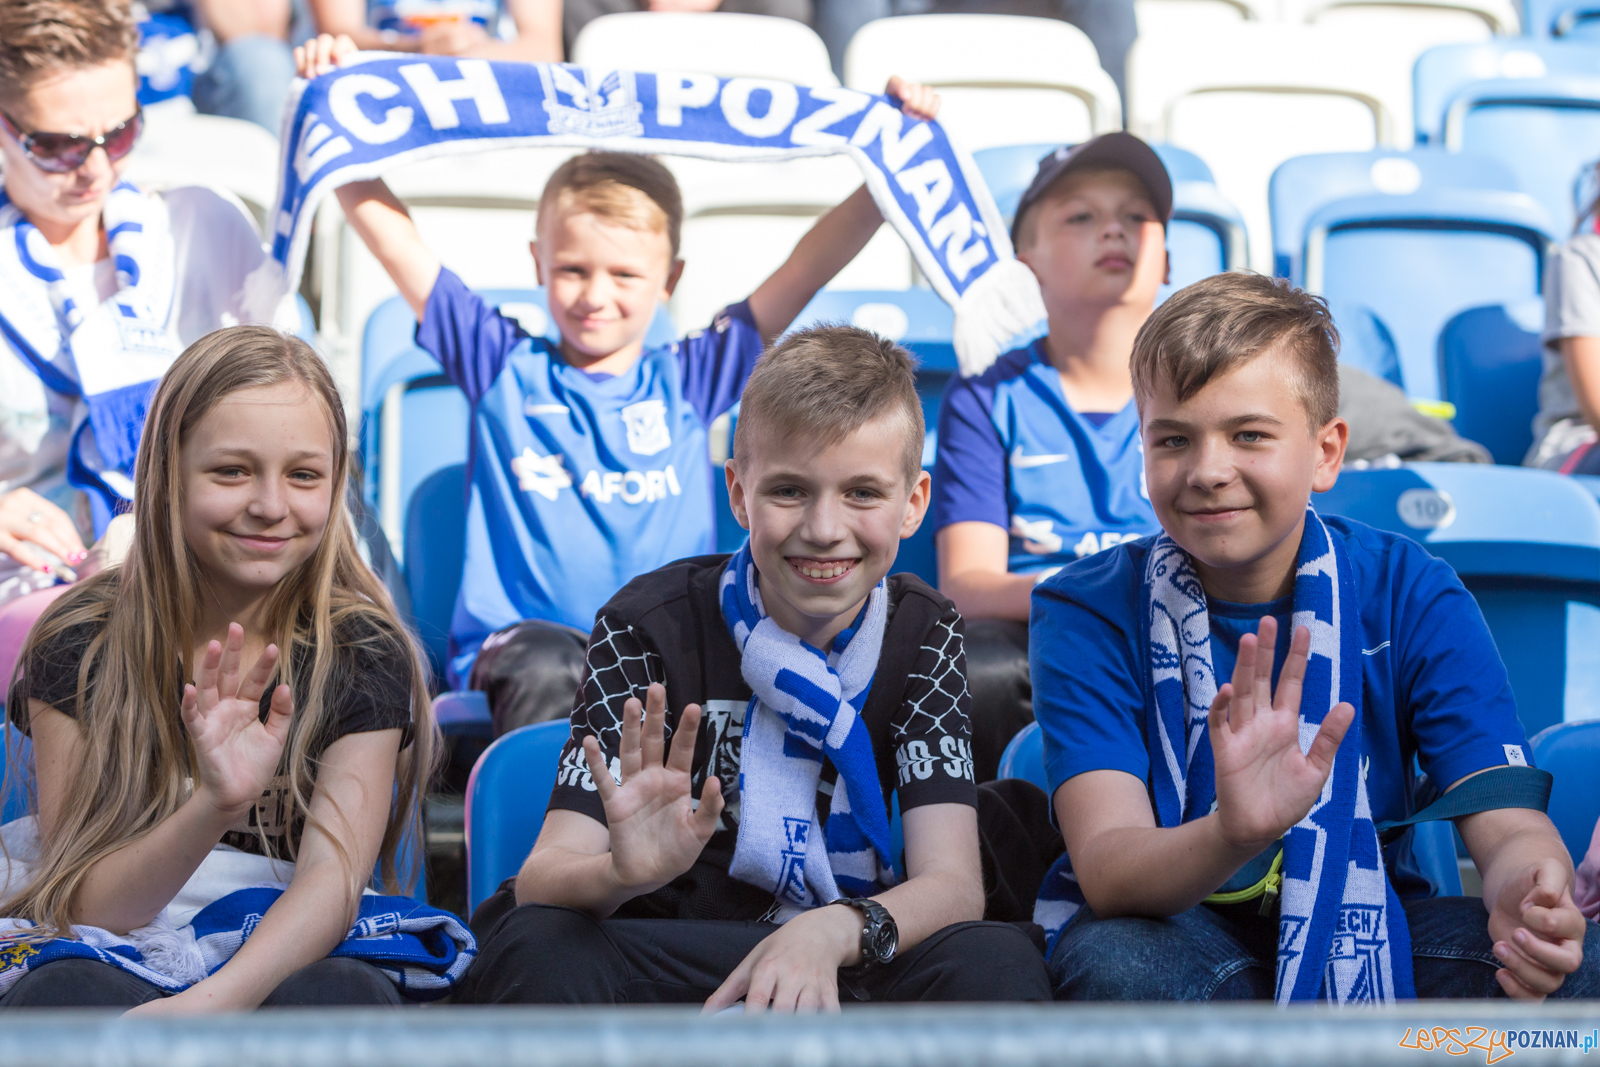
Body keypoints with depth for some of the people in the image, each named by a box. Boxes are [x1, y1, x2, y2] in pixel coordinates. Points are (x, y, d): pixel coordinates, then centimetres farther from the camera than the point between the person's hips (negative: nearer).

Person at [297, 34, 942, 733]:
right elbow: (392, 239, 10)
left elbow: (807, 269, 13)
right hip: (523, 642, -1)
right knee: (550, 667, -37)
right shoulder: (504, 368, 14)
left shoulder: (688, 381, 16)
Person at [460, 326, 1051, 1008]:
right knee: (535, 947, -35)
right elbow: (540, 880, -11)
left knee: (998, 963, -28)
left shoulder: (923, 633, 4)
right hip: (654, 969, -3)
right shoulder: (651, 625, -4)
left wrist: (832, 932, -30)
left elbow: (952, 885, -7)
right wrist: (626, 873, -37)